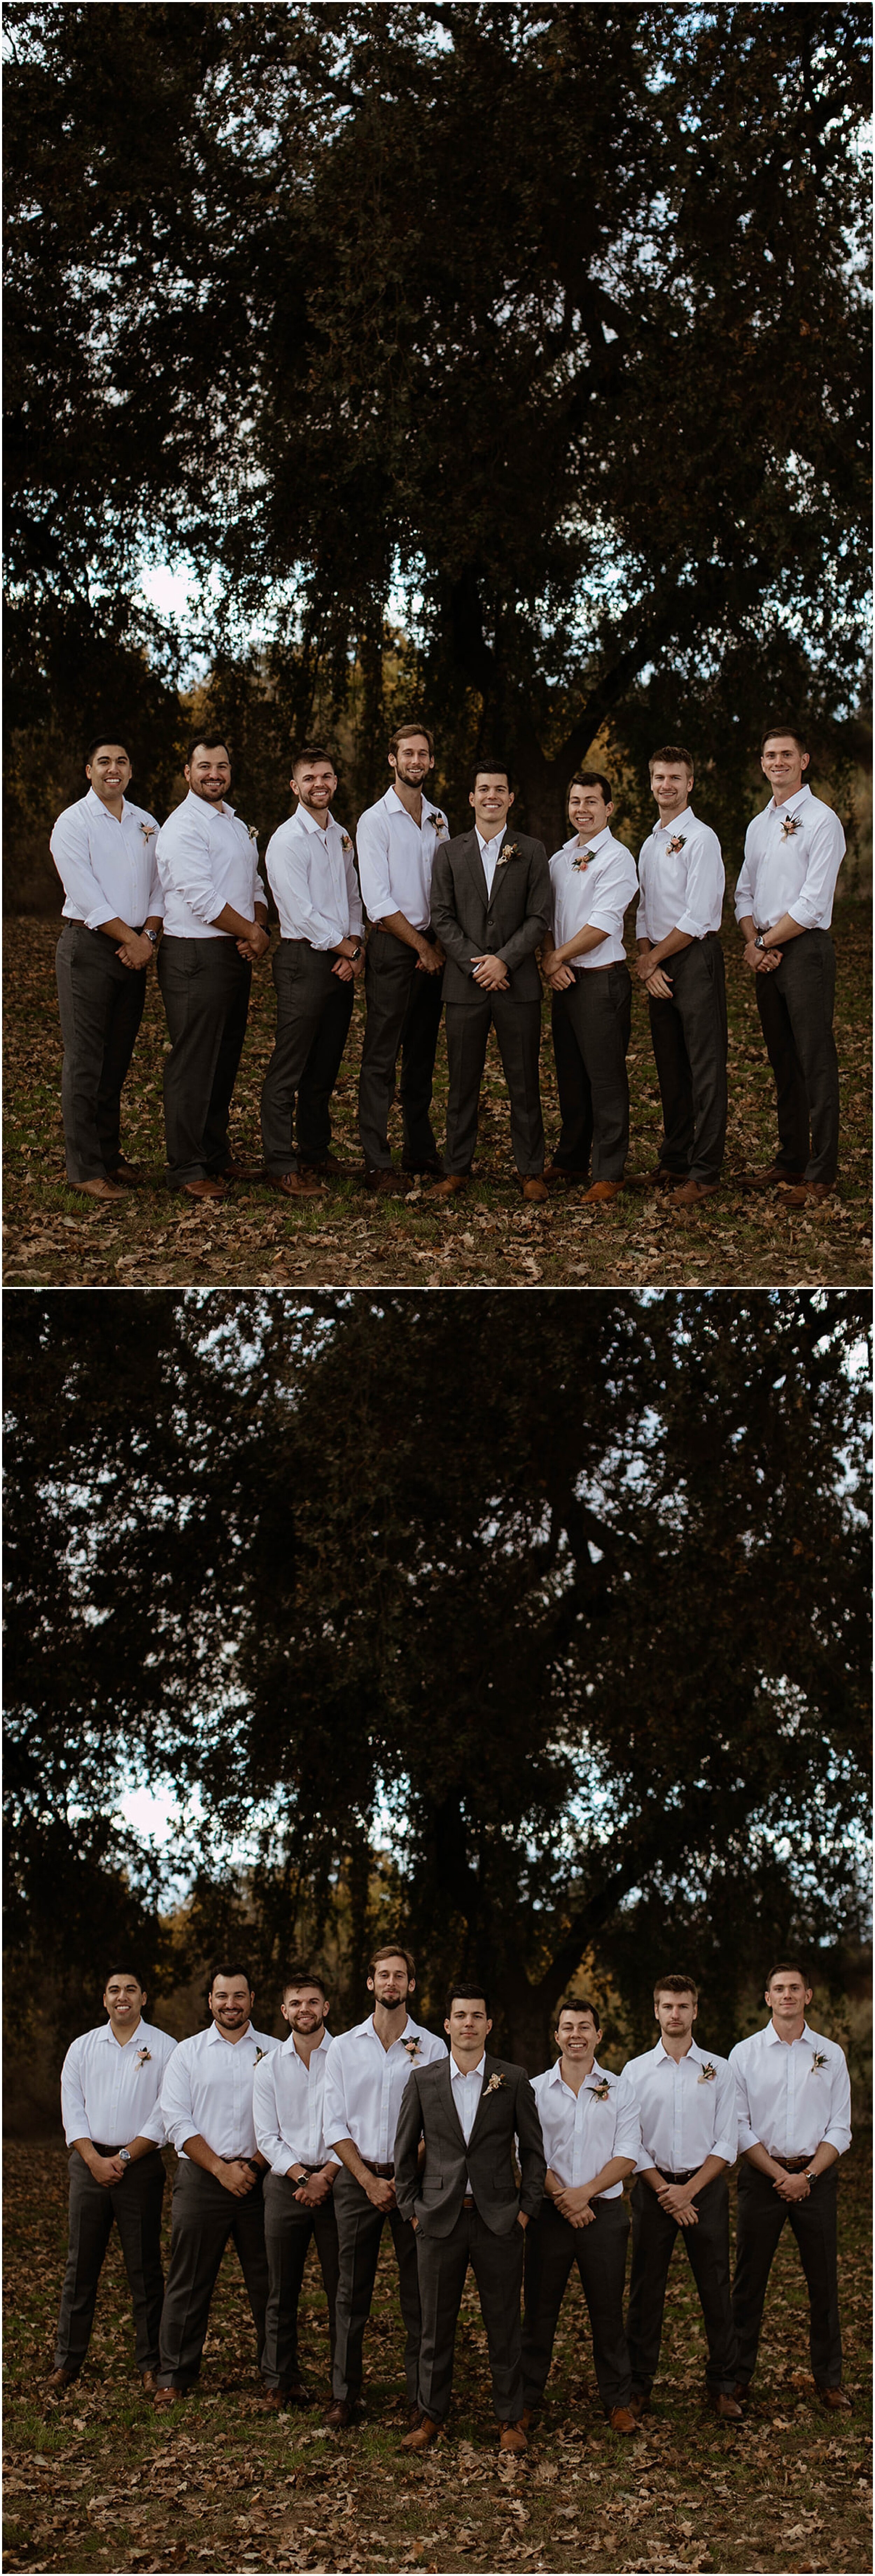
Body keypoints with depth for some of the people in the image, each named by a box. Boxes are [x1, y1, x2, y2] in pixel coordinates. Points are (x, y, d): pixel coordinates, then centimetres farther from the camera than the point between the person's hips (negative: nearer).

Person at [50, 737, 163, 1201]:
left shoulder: (147, 824, 13)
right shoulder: (73, 824, -5)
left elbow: (159, 885, 11)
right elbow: (88, 897, -12)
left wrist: (148, 937, -5)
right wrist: (132, 939, -12)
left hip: (134, 949, 5)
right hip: (89, 946, -5)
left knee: (118, 1059, 10)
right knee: (85, 1061, -5)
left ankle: (109, 1154, 20)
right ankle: (85, 1168, -2)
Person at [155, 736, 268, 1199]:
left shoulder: (236, 825, 18)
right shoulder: (183, 826, -11)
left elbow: (255, 886, 21)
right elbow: (201, 898, -18)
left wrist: (258, 927, -1)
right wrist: (252, 934, -9)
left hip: (236, 955, 9)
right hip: (195, 957, -9)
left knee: (225, 1060, 13)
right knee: (193, 1063, -6)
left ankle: (216, 1156, 22)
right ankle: (187, 1169, -3)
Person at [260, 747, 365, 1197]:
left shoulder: (341, 837, 15)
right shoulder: (287, 841, -9)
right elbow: (302, 913, -15)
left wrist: (356, 944, 2)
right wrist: (350, 949, -8)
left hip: (342, 964, 7)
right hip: (303, 961, -7)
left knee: (325, 1070, 13)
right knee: (288, 1071, -6)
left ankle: (316, 1153, 24)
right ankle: (281, 1166, -4)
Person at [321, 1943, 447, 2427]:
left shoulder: (431, 2049, 3)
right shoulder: (345, 2047, 7)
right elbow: (335, 2124, 4)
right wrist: (369, 2181, -6)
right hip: (358, 2178, 1)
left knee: (418, 2293, -1)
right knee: (353, 2293, 2)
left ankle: (421, 2397, 3)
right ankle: (344, 2397, 6)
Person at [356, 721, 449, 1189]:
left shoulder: (438, 820, 13)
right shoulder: (375, 821, -6)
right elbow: (378, 901, -12)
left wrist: (440, 945, 0)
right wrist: (422, 946, -9)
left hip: (431, 949, 6)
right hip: (392, 947, -6)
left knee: (423, 1054, 11)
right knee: (382, 1057, -6)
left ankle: (420, 1149, 20)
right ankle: (377, 1163, -7)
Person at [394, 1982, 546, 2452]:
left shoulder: (513, 2081, 2)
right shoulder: (423, 2081, 4)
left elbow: (532, 2149, 6)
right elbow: (405, 2151, 10)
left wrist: (527, 2209, 0)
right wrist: (412, 2209, 4)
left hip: (498, 2219, -1)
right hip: (440, 2219, 1)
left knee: (503, 2325, 3)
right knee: (436, 2325, 6)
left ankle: (510, 2419, 12)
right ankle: (431, 2417, 15)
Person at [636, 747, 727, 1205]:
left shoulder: (701, 839, -9)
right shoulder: (650, 844, 16)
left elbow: (696, 918, -14)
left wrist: (654, 959, -7)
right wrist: (646, 961, 0)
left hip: (696, 958, -8)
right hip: (658, 965, 8)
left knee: (704, 1067, -7)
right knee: (669, 1067, 11)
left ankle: (703, 1172, -7)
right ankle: (674, 1161, 18)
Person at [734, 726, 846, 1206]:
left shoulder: (822, 822, -9)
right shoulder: (759, 826, 16)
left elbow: (811, 904, -14)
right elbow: (745, 893, 18)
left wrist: (766, 942, -9)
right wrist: (752, 942, 0)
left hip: (805, 948, -7)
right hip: (766, 955, 7)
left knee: (815, 1063, -5)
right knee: (783, 1062, 12)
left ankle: (820, 1173, -3)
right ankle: (790, 1161, 19)